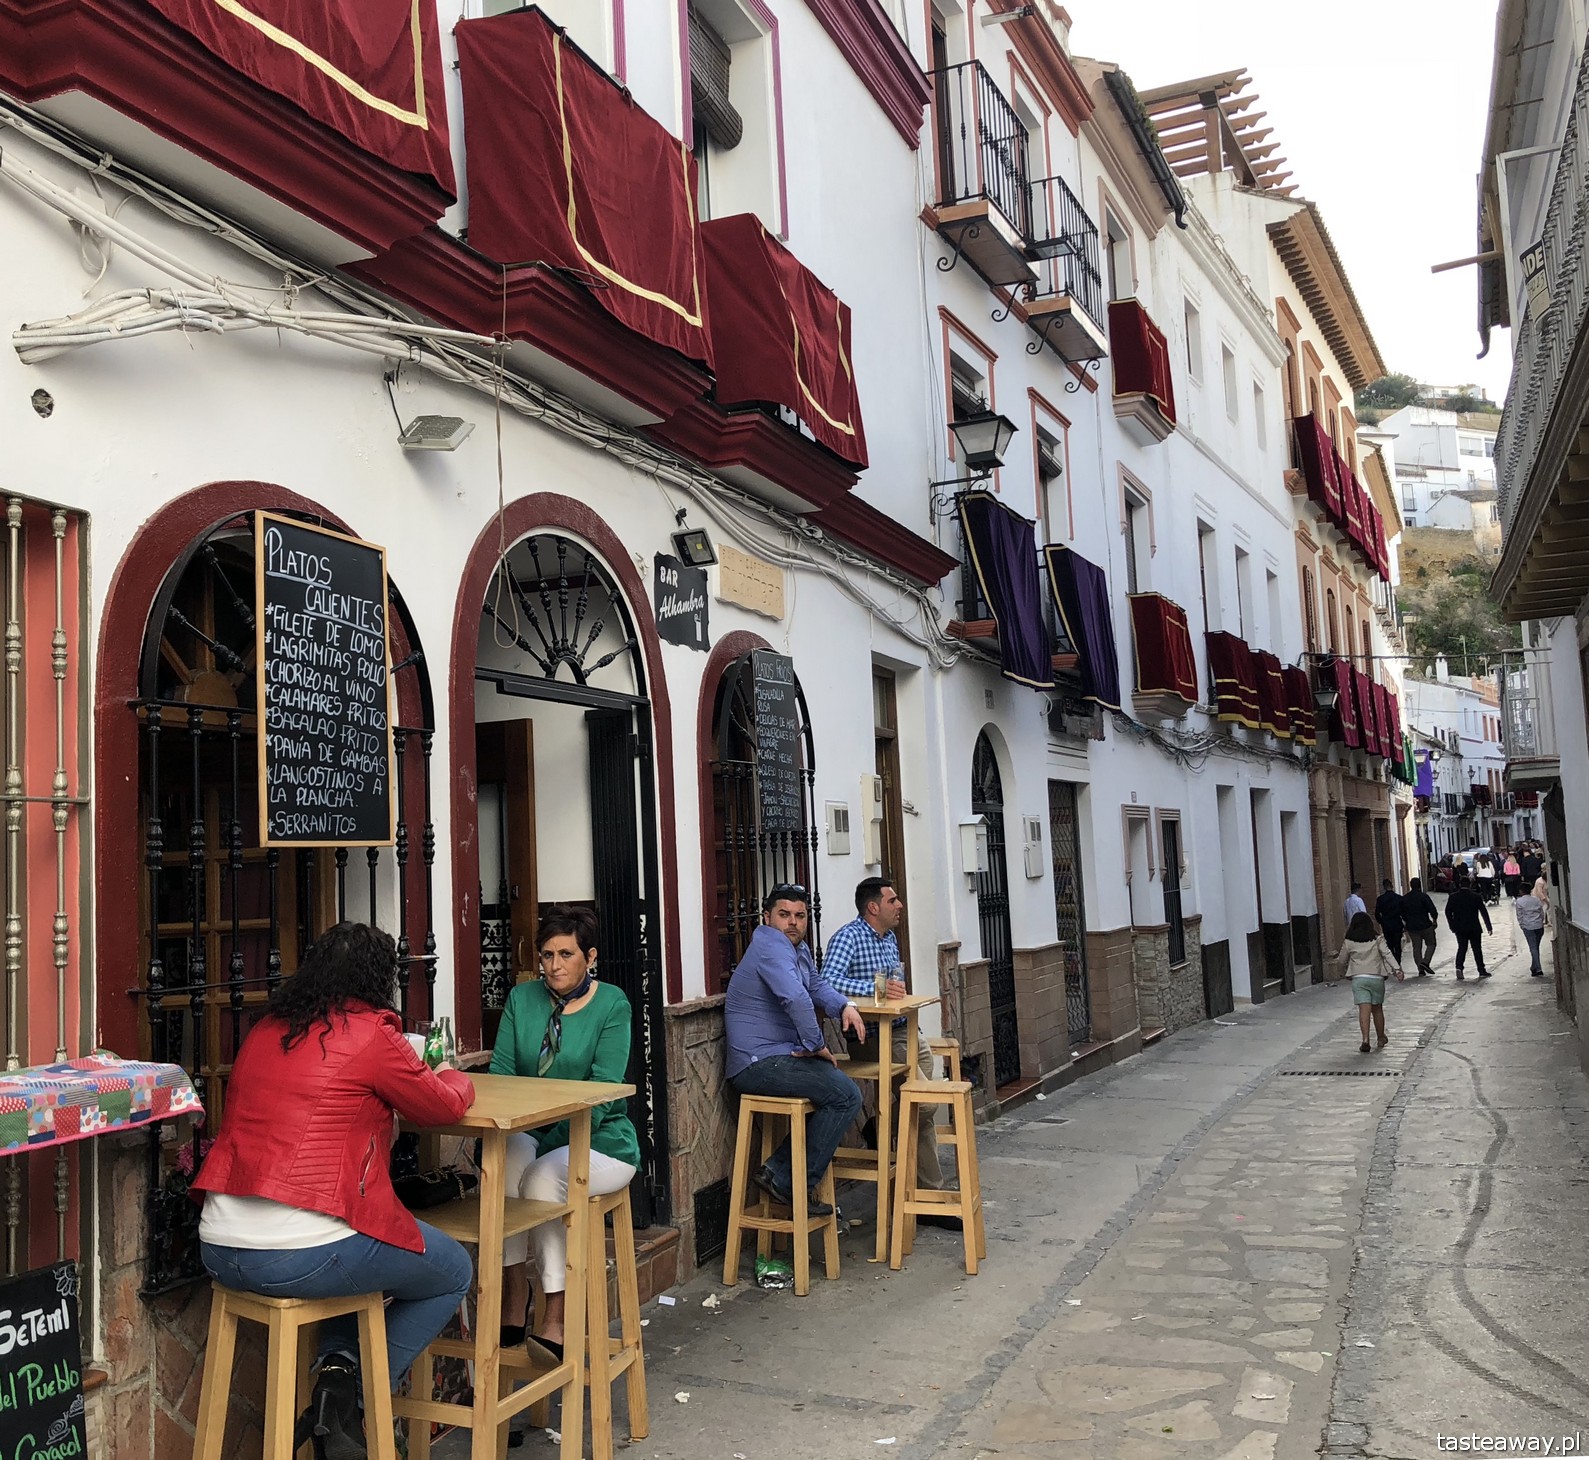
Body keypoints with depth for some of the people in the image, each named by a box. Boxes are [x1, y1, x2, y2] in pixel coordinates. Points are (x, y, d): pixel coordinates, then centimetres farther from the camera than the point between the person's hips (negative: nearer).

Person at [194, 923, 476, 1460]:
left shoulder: (265, 1030, 11)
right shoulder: (370, 1034, -8)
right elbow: (443, 1106, 5)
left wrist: (421, 1073, 30)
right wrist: (455, 1078, 27)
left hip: (218, 1248, 7)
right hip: (298, 1257, -7)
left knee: (358, 1252, 35)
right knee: (453, 1272, 17)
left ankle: (337, 1367, 14)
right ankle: (350, 1397, 9)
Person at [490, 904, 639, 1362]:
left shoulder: (613, 1005, -5)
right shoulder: (522, 998, 8)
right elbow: (501, 1070, 1)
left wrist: (559, 1138, -24)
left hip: (600, 1140, -3)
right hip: (531, 1135, 3)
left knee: (543, 1177, -32)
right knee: (505, 1160, -30)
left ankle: (555, 1322, -22)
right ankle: (514, 1297, -22)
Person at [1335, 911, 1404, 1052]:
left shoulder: (1349, 942, 2)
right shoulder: (1377, 940, 2)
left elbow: (1342, 961, 10)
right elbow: (1387, 954, -11)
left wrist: (1344, 971, 29)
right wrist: (1397, 970, -19)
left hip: (1358, 978, -1)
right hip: (1376, 978, 1)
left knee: (1364, 1009, -9)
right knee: (1377, 1009, 17)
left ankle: (1365, 1040, -24)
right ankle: (1381, 1038, 30)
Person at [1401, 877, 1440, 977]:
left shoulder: (1404, 899, 5)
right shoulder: (1424, 896, -11)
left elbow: (1402, 914, 11)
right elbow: (1433, 910, -13)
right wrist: (1434, 920, 3)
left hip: (1411, 927, 4)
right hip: (1425, 926, -4)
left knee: (1416, 947, 7)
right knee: (1431, 944, 11)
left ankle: (1421, 970, 4)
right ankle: (1426, 962, -9)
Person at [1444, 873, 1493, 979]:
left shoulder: (1453, 897, -3)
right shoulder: (1476, 897, -6)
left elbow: (1448, 912, -2)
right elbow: (1484, 912, -4)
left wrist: (1452, 926, 7)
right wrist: (1489, 927, 2)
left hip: (1459, 928, 1)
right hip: (1474, 928, -1)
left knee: (1461, 948, 8)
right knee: (1477, 949, 8)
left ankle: (1459, 967, -11)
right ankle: (1482, 971, 12)